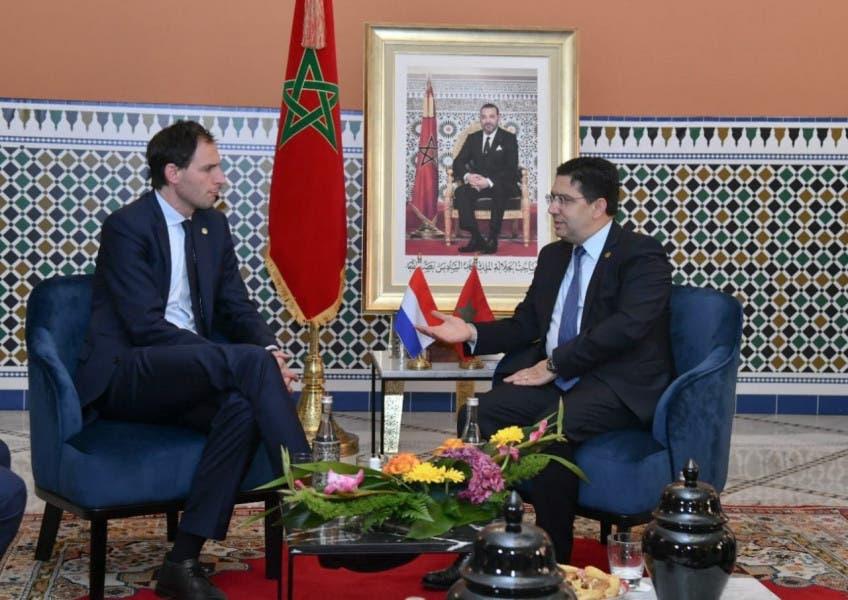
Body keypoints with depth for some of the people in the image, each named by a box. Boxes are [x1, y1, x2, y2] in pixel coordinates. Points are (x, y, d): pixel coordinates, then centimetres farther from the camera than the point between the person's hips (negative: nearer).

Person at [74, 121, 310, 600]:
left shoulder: (214, 226, 13)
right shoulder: (126, 226, -9)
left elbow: (238, 310, 13)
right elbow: (148, 326, -19)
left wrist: (270, 352, -12)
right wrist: (257, 359, -25)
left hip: (183, 378, 6)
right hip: (123, 376, -6)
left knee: (242, 405, -29)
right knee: (250, 361, -29)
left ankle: (185, 560, -25)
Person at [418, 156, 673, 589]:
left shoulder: (643, 256, -7)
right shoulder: (553, 255, 17)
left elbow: (624, 327, -21)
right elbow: (525, 325, 17)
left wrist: (553, 365, -21)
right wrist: (471, 333, -1)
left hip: (620, 386, -7)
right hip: (557, 379, 7)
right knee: (480, 414, -17)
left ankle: (552, 560, -18)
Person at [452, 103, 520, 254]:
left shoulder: (509, 138, 1)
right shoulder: (472, 138, 13)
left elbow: (511, 169, -9)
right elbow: (458, 162, 6)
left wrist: (489, 181, -25)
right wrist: (467, 176, -18)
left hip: (501, 185, -3)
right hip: (477, 183, 3)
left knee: (499, 192, -39)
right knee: (460, 192, -28)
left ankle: (492, 240, -32)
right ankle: (476, 239, -28)